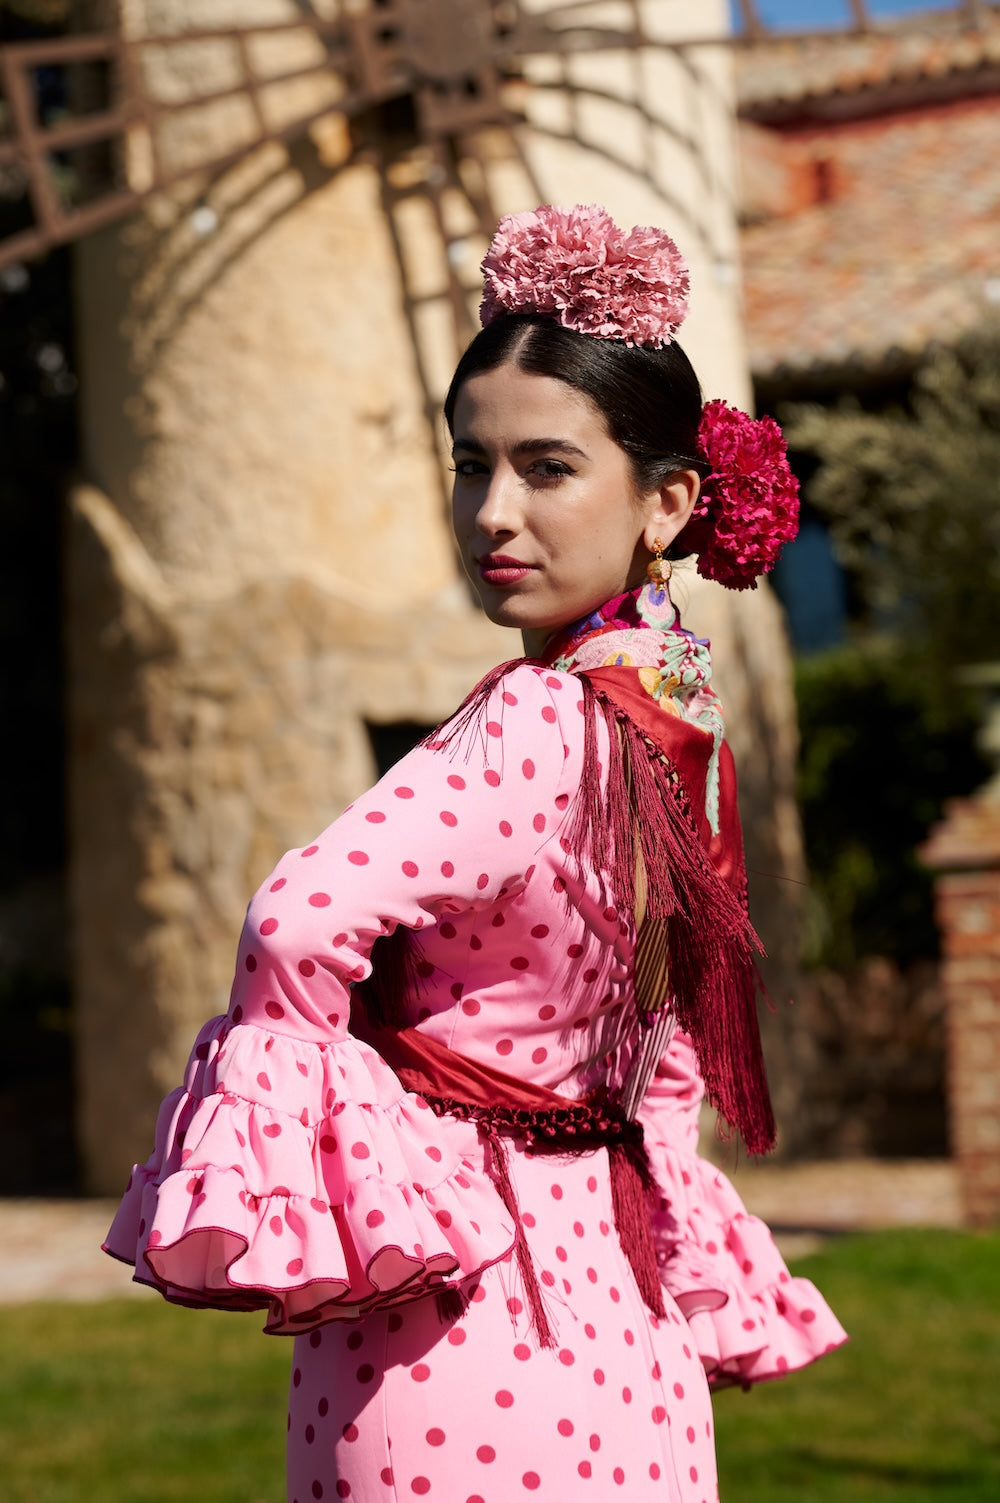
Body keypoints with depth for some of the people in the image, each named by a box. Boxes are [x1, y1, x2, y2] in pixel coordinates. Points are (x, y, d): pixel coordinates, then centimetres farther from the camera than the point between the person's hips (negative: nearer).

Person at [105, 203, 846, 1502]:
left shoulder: (535, 725, -19)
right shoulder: (678, 718, 9)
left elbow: (302, 920, -30)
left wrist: (289, 1145, -16)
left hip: (449, 1310, -8)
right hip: (616, 1317, 8)